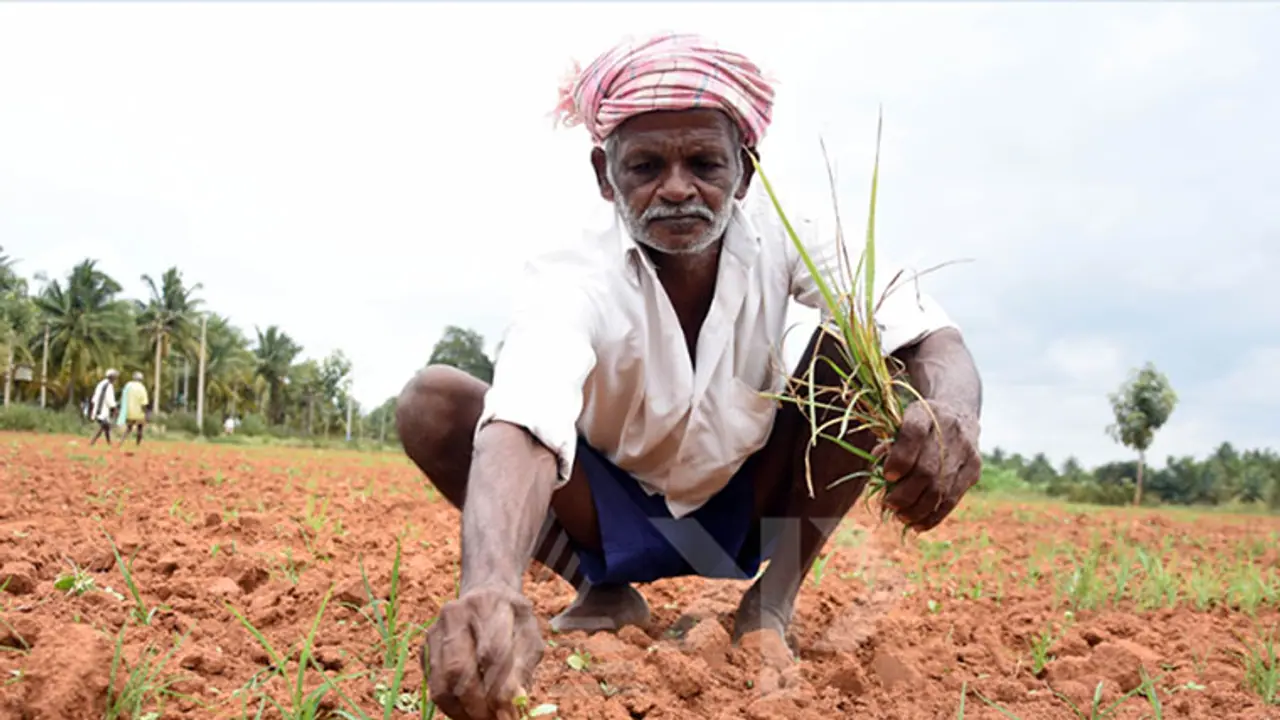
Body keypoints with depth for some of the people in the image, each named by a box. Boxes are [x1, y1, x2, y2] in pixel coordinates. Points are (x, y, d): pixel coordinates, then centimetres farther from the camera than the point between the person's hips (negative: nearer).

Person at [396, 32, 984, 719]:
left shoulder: (778, 237, -19)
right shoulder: (573, 280, -28)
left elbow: (936, 340, -25)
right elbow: (520, 427, -47)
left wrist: (952, 412, -51)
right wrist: (492, 588, -67)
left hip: (752, 509, 2)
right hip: (611, 515, -1)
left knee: (865, 340, -23)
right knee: (431, 403, -24)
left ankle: (769, 609, -8)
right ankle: (605, 596, -1)